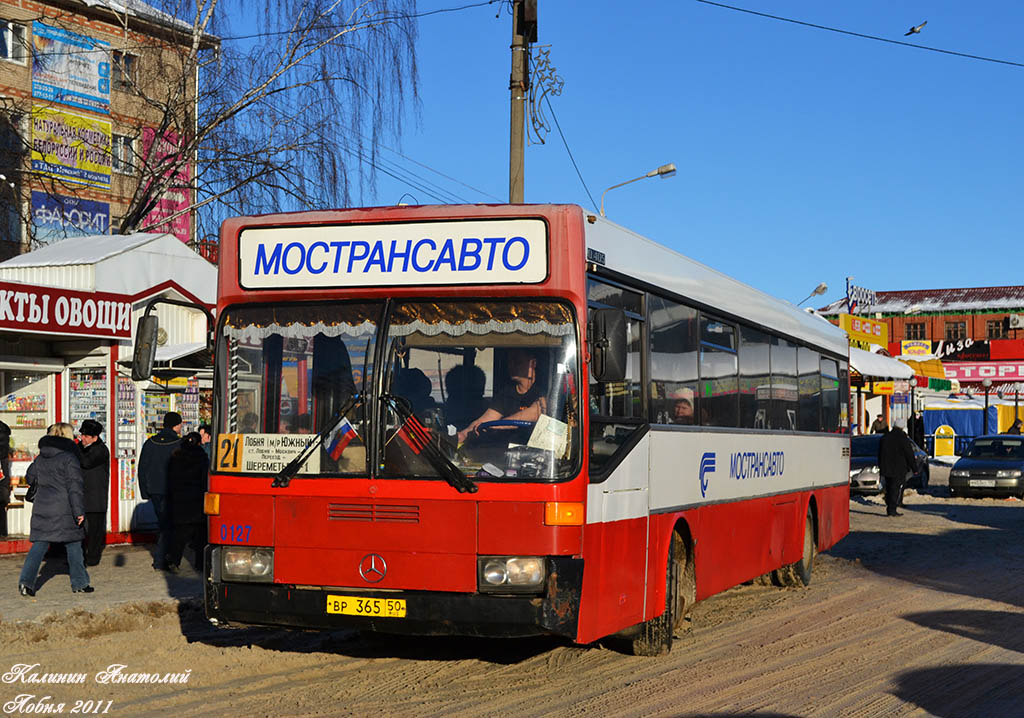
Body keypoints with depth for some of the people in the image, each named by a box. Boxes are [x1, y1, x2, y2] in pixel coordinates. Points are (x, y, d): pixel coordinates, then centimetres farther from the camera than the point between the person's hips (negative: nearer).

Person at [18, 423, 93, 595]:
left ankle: (26, 581, -5)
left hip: (41, 508, 5)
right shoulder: (69, 458, -10)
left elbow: (30, 478, 22)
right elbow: (75, 485, -15)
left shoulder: (40, 458, 9)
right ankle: (79, 583, 13)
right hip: (64, 510, -5)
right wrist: (79, 510, -16)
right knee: (73, 545, 7)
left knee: (39, 545, 7)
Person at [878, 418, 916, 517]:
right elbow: (909, 454, -7)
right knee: (896, 489, -2)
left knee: (888, 488, 15)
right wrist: (914, 468, 3)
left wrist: (881, 467, 20)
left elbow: (880, 454, 13)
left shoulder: (884, 437, 7)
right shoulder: (903, 439, -12)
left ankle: (889, 508, 16)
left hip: (886, 468, 6)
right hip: (899, 469, -6)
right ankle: (892, 509, -6)